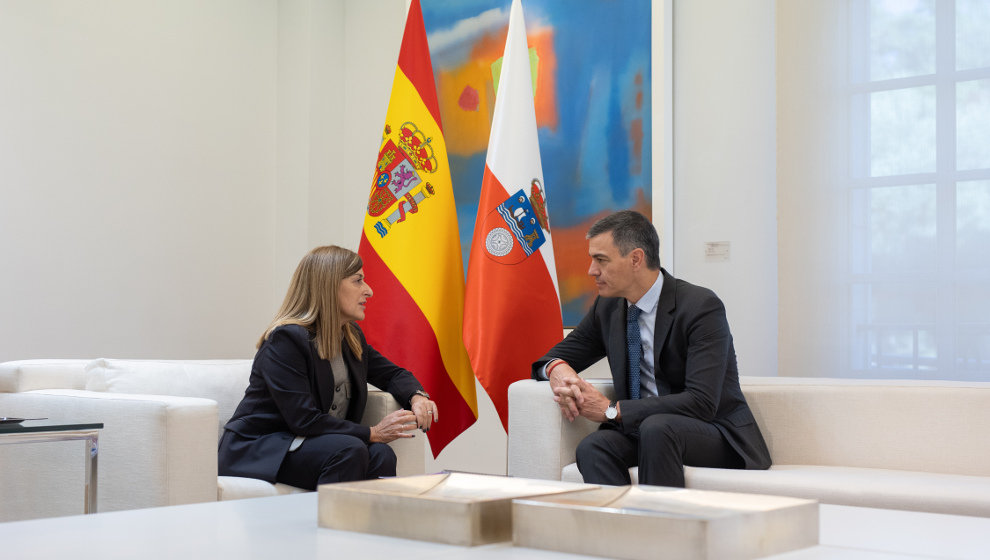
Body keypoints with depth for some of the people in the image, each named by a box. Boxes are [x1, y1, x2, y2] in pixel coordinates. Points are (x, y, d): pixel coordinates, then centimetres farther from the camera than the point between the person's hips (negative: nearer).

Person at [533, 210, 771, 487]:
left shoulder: (702, 306, -15)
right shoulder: (607, 308, 6)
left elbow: (702, 402, -23)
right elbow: (557, 356, 18)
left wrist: (612, 410, -23)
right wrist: (558, 370, -10)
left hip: (719, 438, -5)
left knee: (656, 427, -37)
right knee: (592, 447, -28)